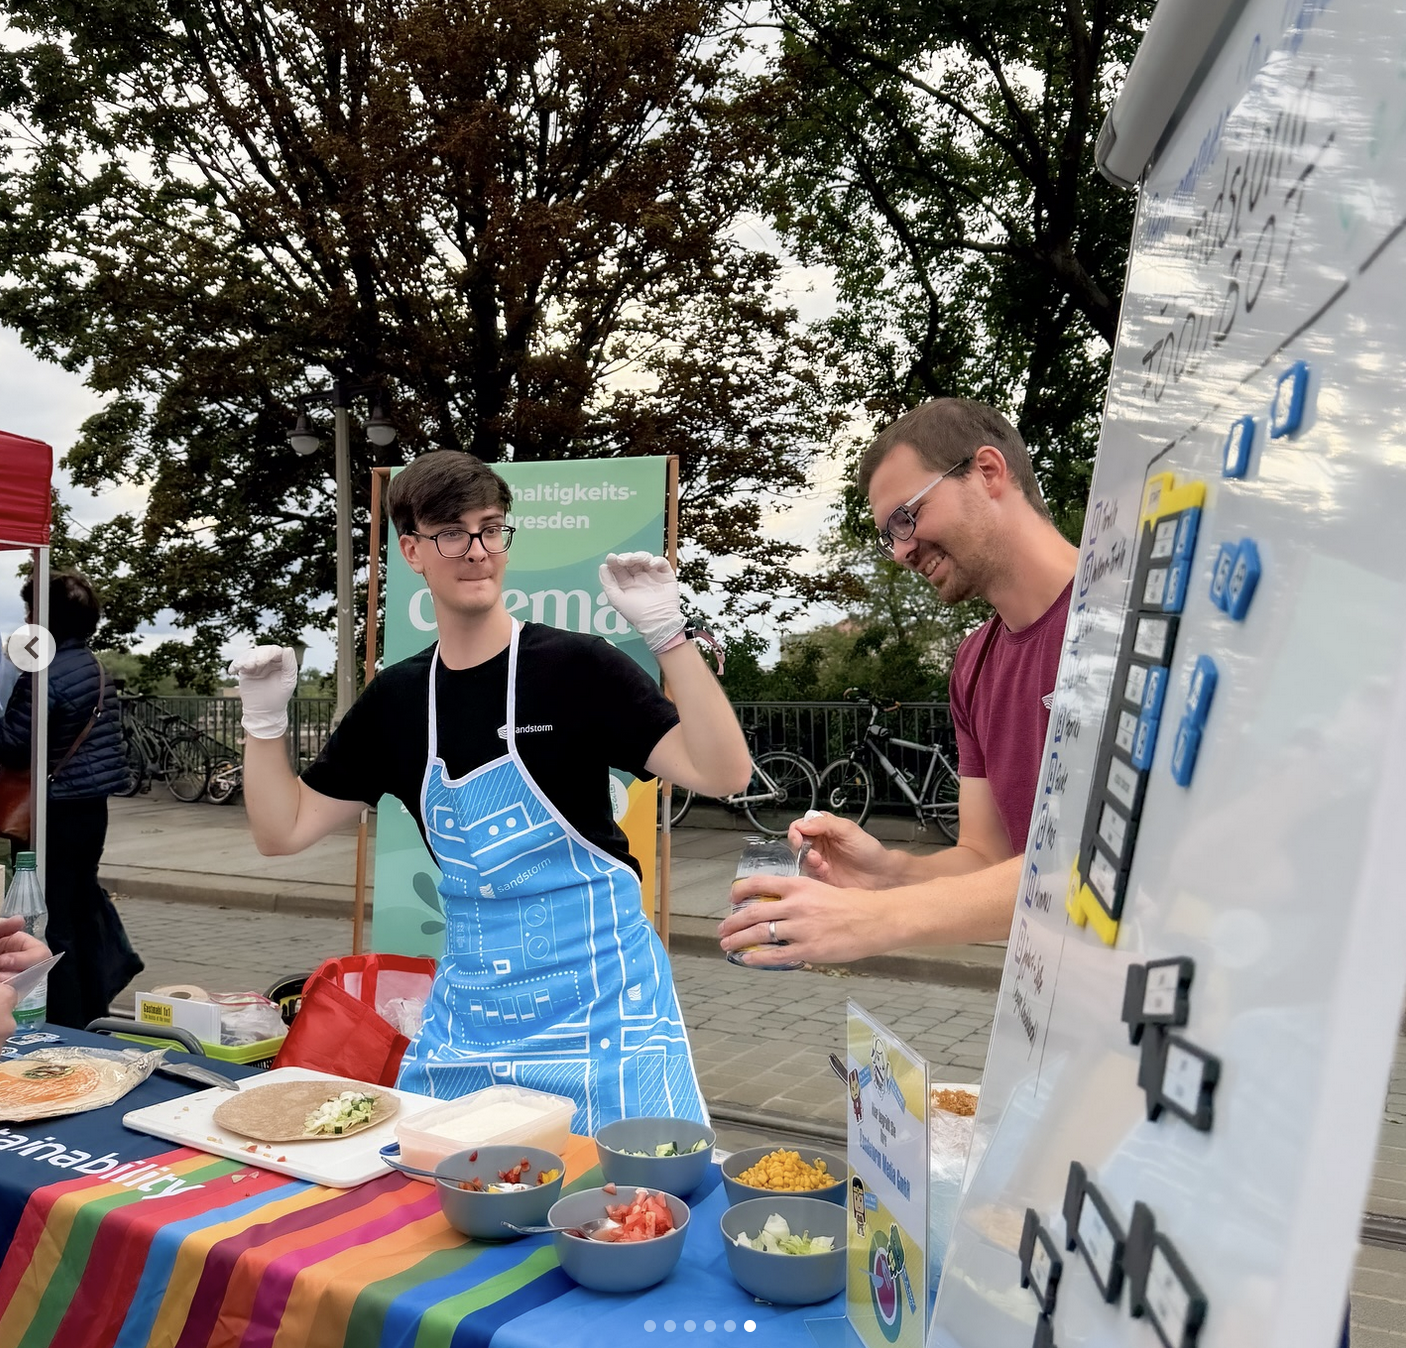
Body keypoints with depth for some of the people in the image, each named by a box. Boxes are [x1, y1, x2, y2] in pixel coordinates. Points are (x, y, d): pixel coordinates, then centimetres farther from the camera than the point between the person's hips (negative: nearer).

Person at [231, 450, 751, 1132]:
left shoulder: (576, 666, -12)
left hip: (596, 992, -4)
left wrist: (667, 634, -29)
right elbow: (284, 831, 8)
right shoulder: (397, 698, 4)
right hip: (469, 998, 5)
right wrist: (265, 719, -5)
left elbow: (724, 774, -21)